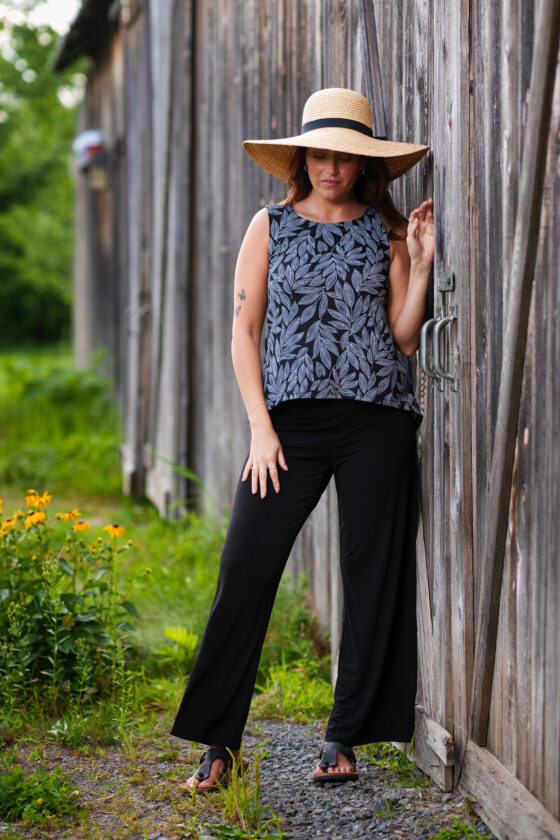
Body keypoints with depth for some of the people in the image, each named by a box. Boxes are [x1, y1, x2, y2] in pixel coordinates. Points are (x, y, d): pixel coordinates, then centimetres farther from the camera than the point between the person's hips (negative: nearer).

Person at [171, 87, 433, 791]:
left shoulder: (389, 231, 9)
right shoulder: (271, 226, 9)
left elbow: (404, 339, 7)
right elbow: (244, 331, 6)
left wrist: (421, 265, -5)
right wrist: (261, 428, -2)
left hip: (378, 419, 1)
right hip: (292, 417, 0)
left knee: (373, 574, 1)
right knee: (245, 570, -8)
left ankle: (345, 739, 12)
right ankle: (217, 741, 1)